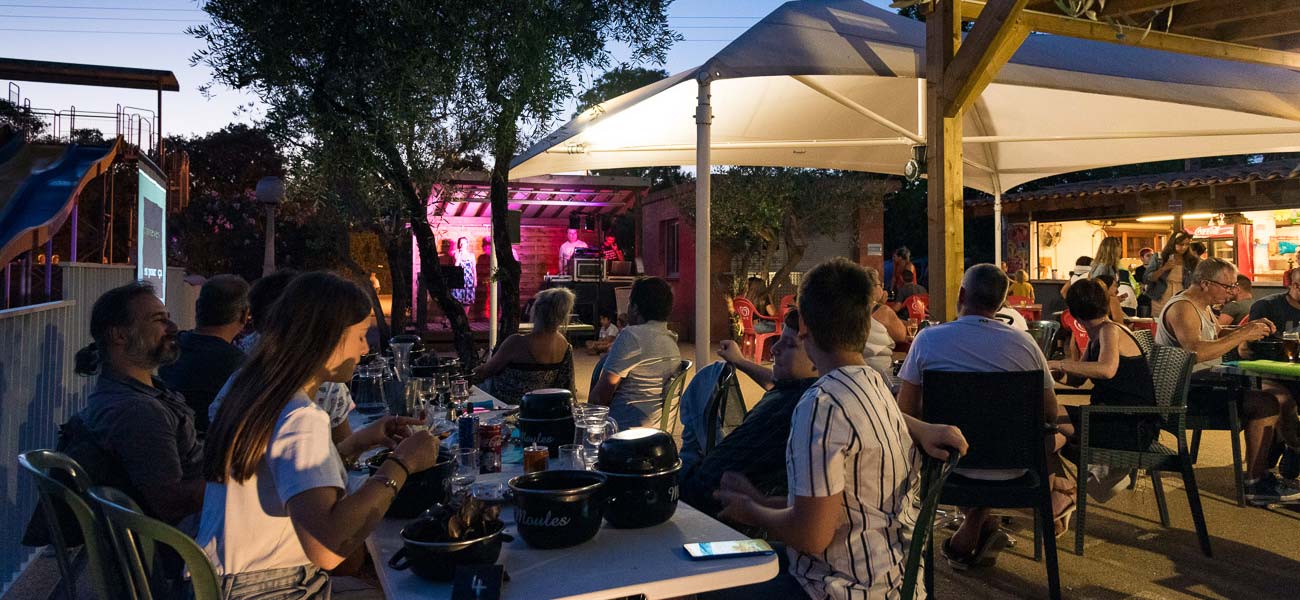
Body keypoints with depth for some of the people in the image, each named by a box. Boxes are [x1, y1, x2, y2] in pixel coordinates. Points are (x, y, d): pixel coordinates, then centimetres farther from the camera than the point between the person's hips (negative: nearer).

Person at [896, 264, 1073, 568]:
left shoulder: (928, 338, -10)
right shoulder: (1025, 344, -9)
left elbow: (906, 412, -5)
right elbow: (1050, 415, -1)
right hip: (1014, 465, -1)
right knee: (1061, 430, 30)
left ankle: (976, 526, 22)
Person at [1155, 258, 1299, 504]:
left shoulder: (1202, 307, 17)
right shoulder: (1182, 308, -17)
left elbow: (1218, 336, 29)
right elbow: (1196, 351, -31)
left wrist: (1251, 328, 11)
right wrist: (1242, 334, -24)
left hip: (1208, 381, 11)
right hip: (1187, 391, -11)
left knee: (1280, 394, 6)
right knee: (1266, 403, -23)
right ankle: (1255, 484, -15)